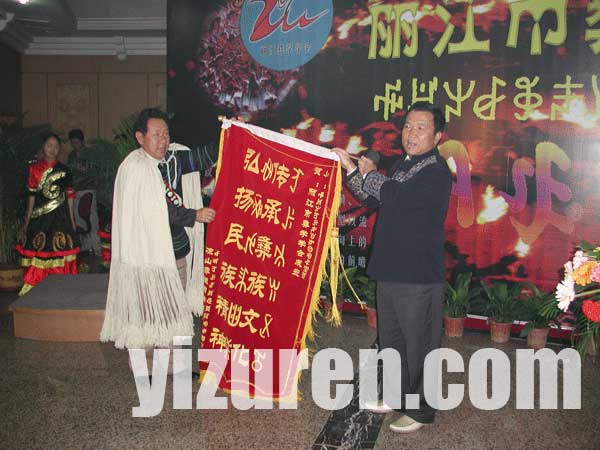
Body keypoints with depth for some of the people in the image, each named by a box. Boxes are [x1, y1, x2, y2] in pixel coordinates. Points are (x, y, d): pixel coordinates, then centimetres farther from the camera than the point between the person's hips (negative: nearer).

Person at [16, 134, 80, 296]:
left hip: (60, 217, 0)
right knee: (38, 252, -4)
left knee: (59, 254, -2)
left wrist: (72, 220, 6)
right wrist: (26, 222, 5)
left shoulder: (64, 170, 8)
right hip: (39, 217, 0)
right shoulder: (35, 169, 7)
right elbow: (32, 196, 7)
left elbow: (69, 196, 9)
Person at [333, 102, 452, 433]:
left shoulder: (437, 173, -15)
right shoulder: (401, 164, 13)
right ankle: (395, 396, 38)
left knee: (419, 345, 5)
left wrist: (370, 173, -10)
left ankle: (419, 411, 22)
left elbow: (396, 197, -28)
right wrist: (350, 168, 10)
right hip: (391, 270, 9)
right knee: (391, 340, 20)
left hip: (419, 277, -9)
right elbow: (372, 197, 22)